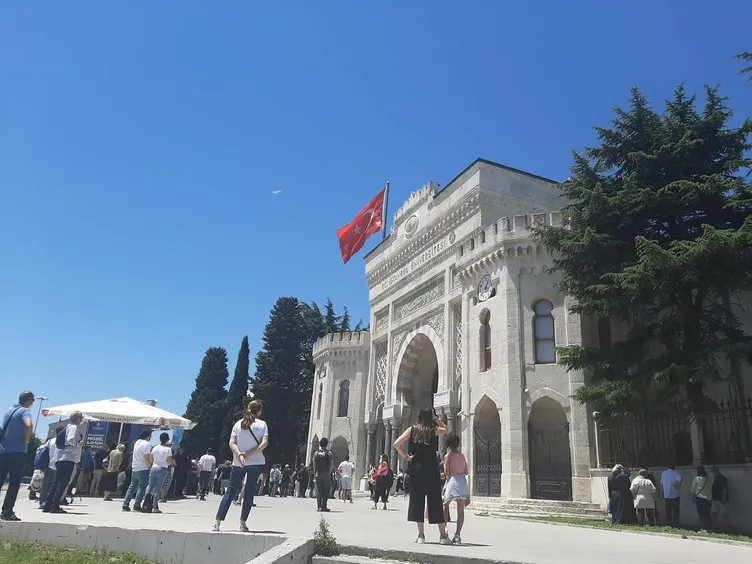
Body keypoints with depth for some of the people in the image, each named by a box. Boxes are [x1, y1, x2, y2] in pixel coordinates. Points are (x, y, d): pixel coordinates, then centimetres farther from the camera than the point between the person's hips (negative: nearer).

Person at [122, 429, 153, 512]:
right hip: (143, 469, -8)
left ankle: (125, 504, 12)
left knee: (132, 486, 14)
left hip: (134, 469, 8)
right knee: (142, 487, -1)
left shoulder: (137, 442, 11)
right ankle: (137, 505, -4)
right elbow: (147, 458, -18)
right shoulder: (147, 444, -15)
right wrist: (150, 466, -7)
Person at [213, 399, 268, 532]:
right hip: (256, 462, -2)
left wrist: (240, 455, -13)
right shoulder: (262, 424, -1)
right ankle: (243, 523, 6)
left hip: (238, 463, 2)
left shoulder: (238, 424, 5)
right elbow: (264, 443, -12)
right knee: (249, 492, 7)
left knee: (230, 491, 7)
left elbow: (232, 443, -4)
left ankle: (217, 523, 3)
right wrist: (249, 455, -11)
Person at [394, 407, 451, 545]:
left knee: (417, 500, 7)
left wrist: (405, 456, 4)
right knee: (435, 501, 4)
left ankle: (421, 535, 7)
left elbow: (397, 444, -6)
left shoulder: (412, 429, 1)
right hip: (431, 469, -1)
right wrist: (435, 418, 15)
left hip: (416, 469, 1)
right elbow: (445, 429, 23)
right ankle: (443, 535, 6)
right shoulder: (434, 430, 0)